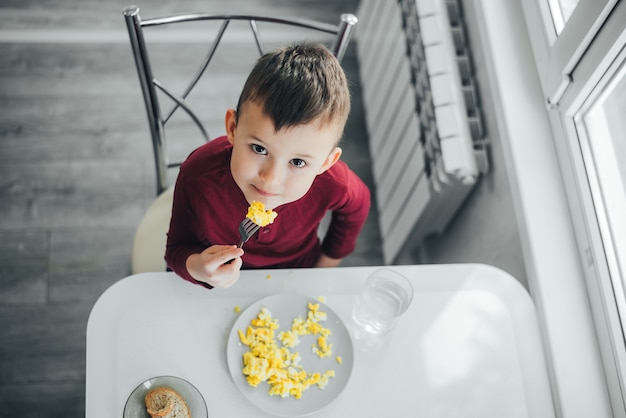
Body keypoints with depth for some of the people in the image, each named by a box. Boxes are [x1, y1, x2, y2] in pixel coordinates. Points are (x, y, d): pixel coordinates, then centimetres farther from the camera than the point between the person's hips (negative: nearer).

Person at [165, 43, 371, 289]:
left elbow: (356, 205, -2)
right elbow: (177, 249, -17)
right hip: (221, 285, -2)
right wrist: (197, 268, -40)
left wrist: (327, 262, 6)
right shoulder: (197, 176, -33)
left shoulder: (331, 184, -29)